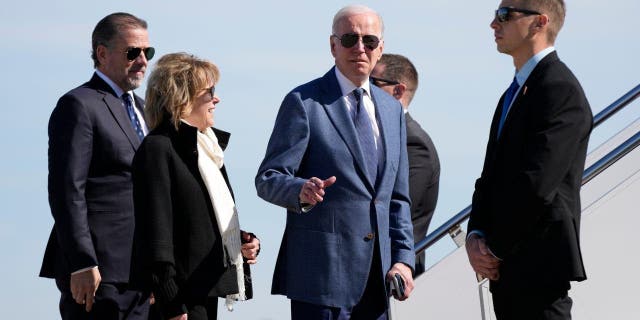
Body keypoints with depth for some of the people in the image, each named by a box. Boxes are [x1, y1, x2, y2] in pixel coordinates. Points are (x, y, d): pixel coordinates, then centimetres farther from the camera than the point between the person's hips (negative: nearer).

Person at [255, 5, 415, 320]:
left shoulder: (392, 109, 17)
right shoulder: (304, 102, -2)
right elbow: (267, 179, -6)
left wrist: (403, 258, 8)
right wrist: (301, 191, -28)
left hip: (377, 275, 6)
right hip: (322, 269, -6)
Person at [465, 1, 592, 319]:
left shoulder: (561, 90, -13)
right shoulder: (514, 94, 19)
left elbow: (536, 185, -20)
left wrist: (495, 248, -12)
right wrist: (476, 236, -1)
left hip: (539, 267, -9)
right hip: (506, 268, 9)